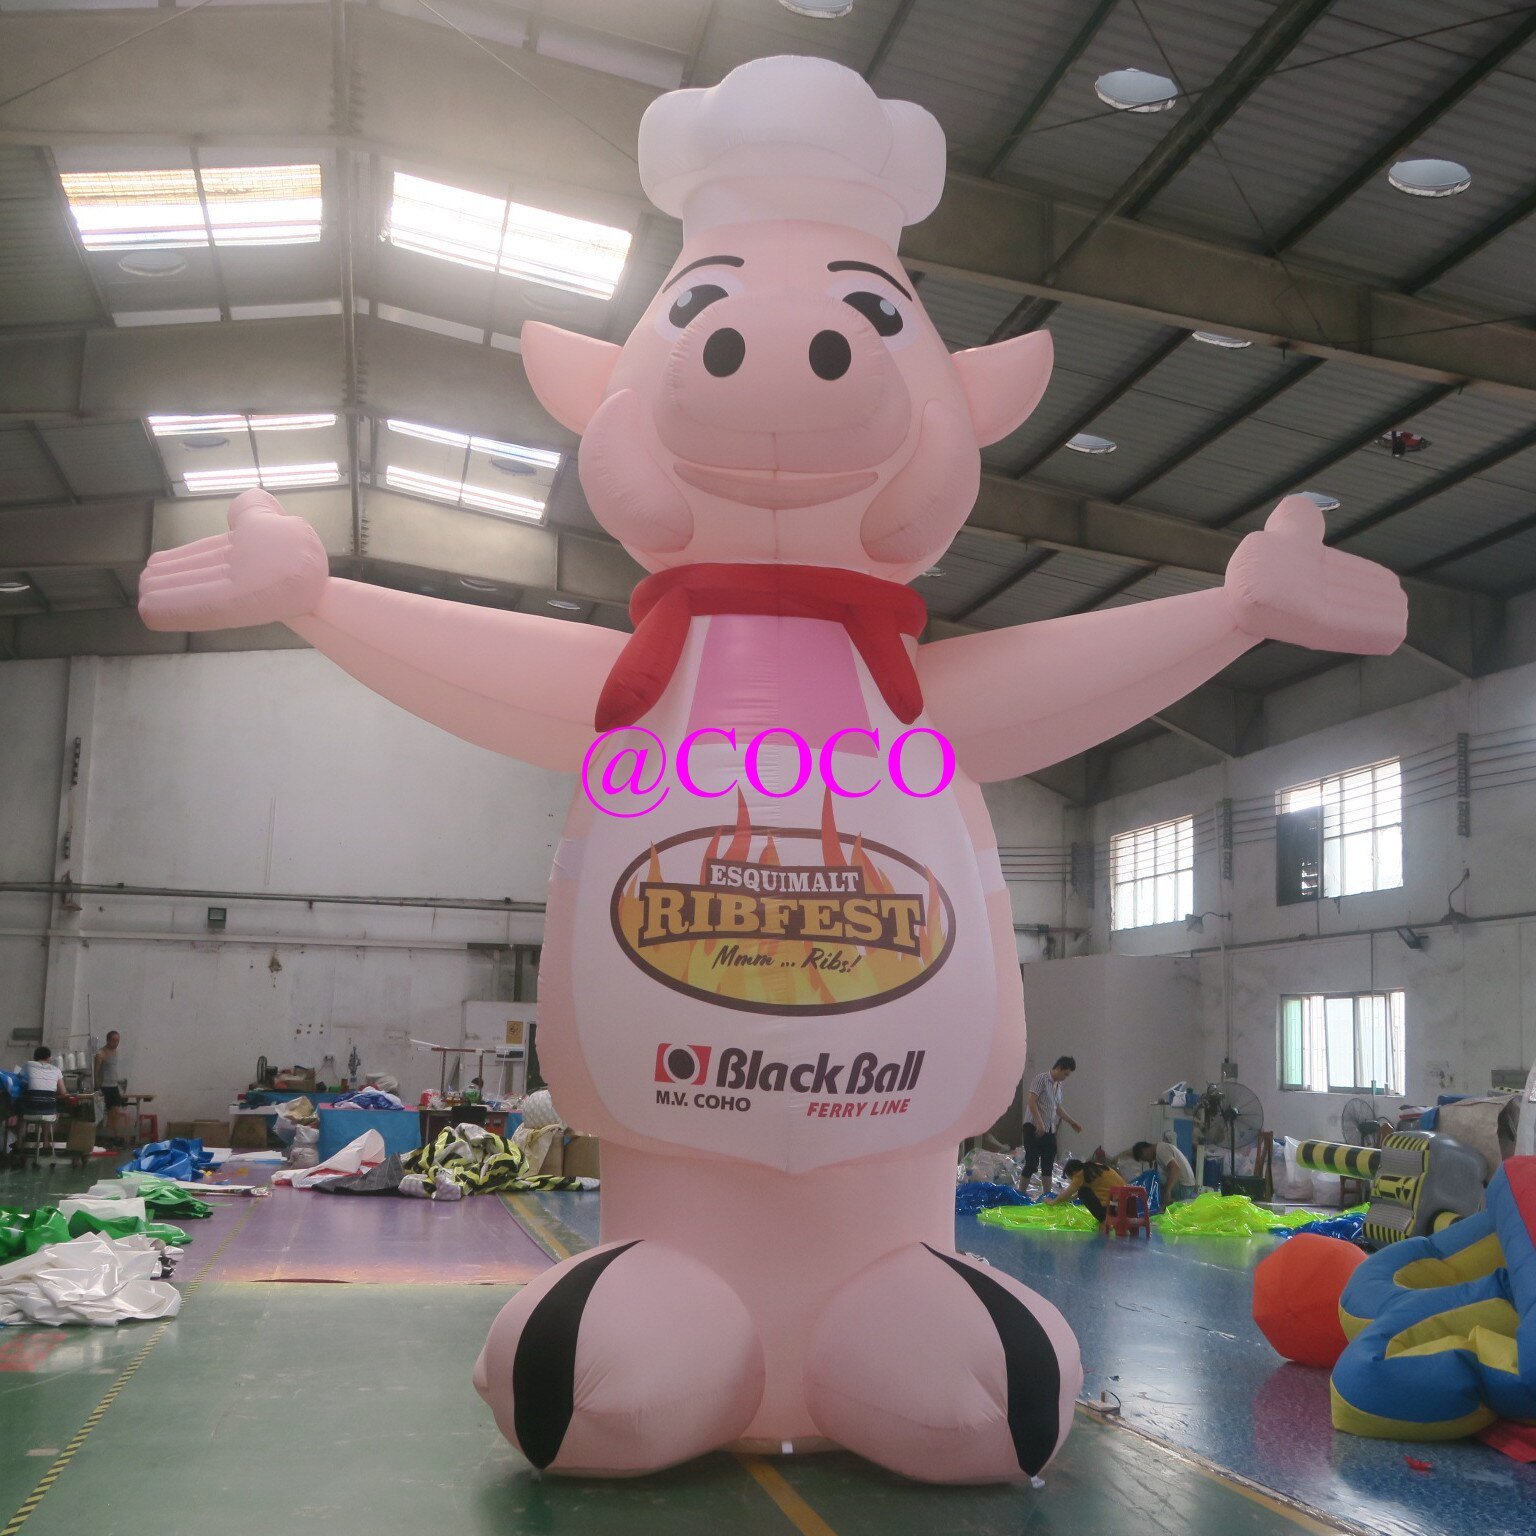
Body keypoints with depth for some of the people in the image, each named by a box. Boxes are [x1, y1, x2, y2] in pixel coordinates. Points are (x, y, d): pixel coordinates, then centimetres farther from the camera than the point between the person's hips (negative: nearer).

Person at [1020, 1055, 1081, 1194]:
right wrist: (1039, 1123, -24)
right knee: (1032, 1163, -9)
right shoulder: (1041, 1078, -10)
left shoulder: (1058, 1085, 15)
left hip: (1050, 1130, 8)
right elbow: (1032, 1102, -17)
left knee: (1048, 1165, 8)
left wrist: (1072, 1122, 28)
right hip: (1034, 1128, -8)